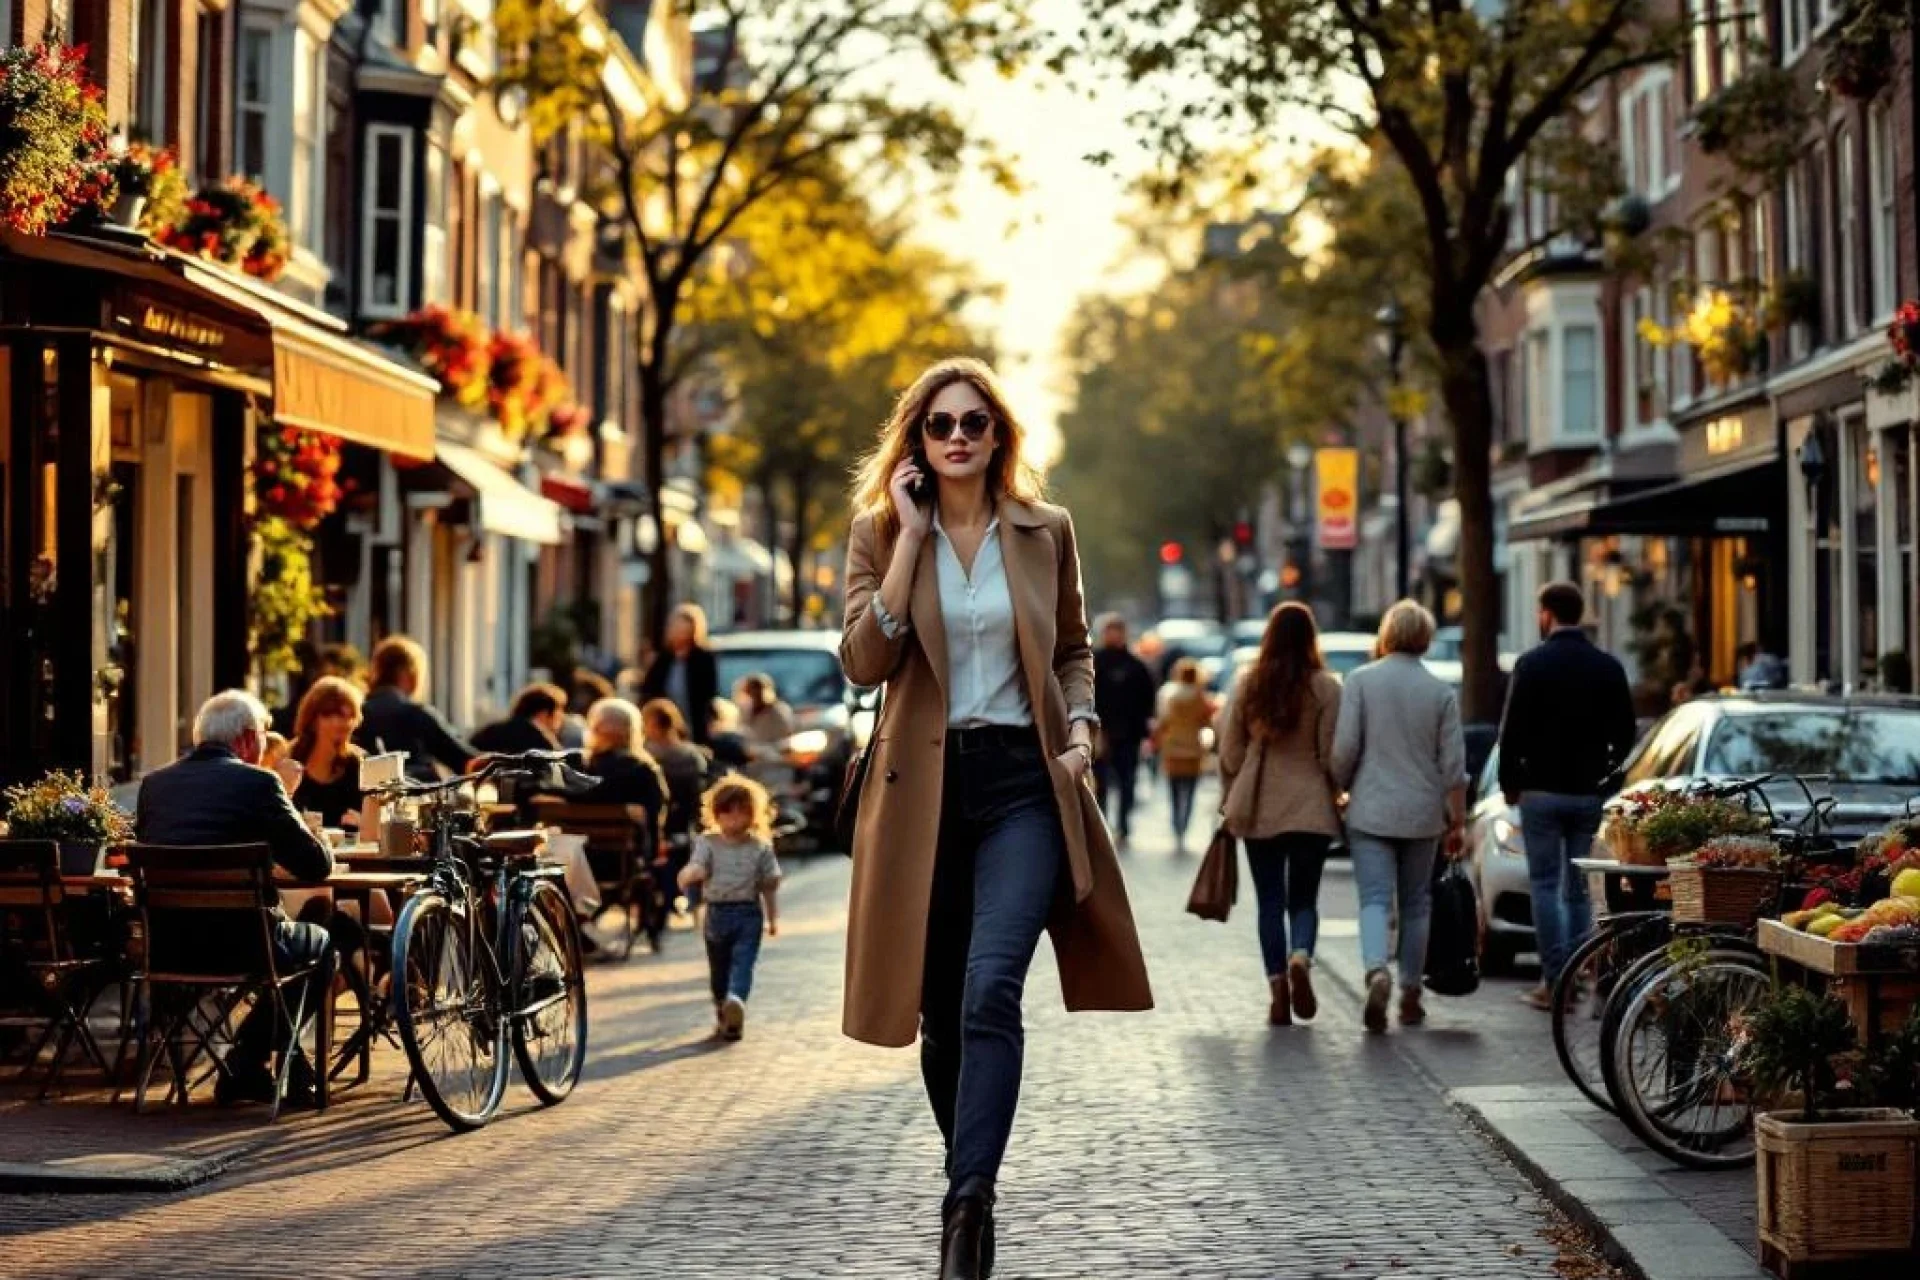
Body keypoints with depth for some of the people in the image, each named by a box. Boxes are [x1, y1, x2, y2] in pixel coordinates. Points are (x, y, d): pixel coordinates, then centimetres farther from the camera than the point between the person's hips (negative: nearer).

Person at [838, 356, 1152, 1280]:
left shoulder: (1045, 532, 6)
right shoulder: (880, 530, 2)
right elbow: (863, 663, -11)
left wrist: (1081, 728, 0)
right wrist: (912, 536, -12)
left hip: (1022, 782, -1)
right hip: (924, 788, 1)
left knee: (990, 991, -19)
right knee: (941, 1012, 9)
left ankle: (967, 1205, -21)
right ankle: (971, 1197, 28)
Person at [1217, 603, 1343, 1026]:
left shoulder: (1247, 686, -1)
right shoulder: (1326, 688, -7)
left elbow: (1229, 752, 2)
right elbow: (1332, 755, -5)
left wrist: (1233, 801, 16)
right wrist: (1335, 797, 12)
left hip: (1258, 809, 1)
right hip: (1311, 810, -1)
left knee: (1270, 901, 8)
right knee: (1303, 899, 9)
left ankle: (1278, 987, 0)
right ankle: (1300, 959, -18)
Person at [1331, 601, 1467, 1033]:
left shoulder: (1360, 681, -4)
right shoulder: (1442, 692, 1)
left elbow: (1345, 747, -8)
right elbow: (1453, 763, 0)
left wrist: (1338, 789, 10)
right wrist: (1457, 819, 7)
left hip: (1370, 810, -2)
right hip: (1422, 815, 2)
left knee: (1375, 899, -4)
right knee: (1415, 904, 13)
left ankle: (1377, 971, -29)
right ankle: (1410, 994, 17)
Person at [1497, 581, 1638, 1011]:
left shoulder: (1532, 664, -8)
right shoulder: (1609, 667, 5)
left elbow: (1512, 730, -8)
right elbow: (1625, 734, 8)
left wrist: (1510, 782, 4)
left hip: (1542, 791, -4)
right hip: (1591, 793, 4)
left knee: (1545, 885, 1)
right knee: (1579, 888, 8)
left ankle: (1554, 982, -5)